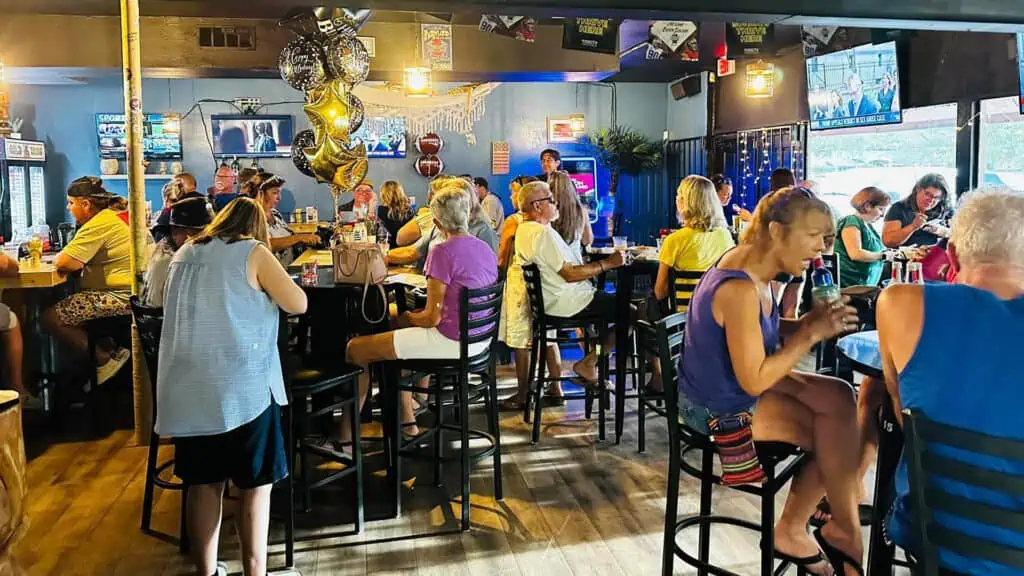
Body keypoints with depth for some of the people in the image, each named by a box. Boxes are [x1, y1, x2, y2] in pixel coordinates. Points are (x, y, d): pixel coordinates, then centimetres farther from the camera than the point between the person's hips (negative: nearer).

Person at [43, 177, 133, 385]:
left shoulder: (99, 225, -17)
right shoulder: (109, 218, 17)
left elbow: (63, 263, -20)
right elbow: (79, 260, 25)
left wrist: (60, 257, 2)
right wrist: (67, 257, 5)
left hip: (120, 297, -11)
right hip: (127, 294, 11)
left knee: (51, 318, -11)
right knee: (66, 306, 25)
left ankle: (105, 359, -4)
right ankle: (111, 350, 16)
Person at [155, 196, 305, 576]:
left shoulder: (184, 254, 15)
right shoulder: (252, 252, -2)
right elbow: (298, 304, -3)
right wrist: (270, 284, 16)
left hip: (188, 384, 5)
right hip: (240, 384, -5)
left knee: (202, 482, 12)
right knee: (255, 483, 5)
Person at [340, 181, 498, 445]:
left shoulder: (443, 251, -18)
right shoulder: (486, 249, 5)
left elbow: (433, 317, -18)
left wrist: (408, 317, 3)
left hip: (451, 341, -8)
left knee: (356, 349, 3)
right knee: (399, 332, 32)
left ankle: (346, 435, 11)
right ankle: (406, 420, 34)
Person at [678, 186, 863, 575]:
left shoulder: (755, 268, -1)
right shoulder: (739, 289, -30)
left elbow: (766, 332, 12)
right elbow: (754, 381, -27)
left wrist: (812, 322, -6)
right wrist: (812, 334, -22)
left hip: (734, 383, 9)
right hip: (719, 407, -9)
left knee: (838, 400, -3)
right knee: (835, 430, -8)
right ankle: (842, 531, 17)